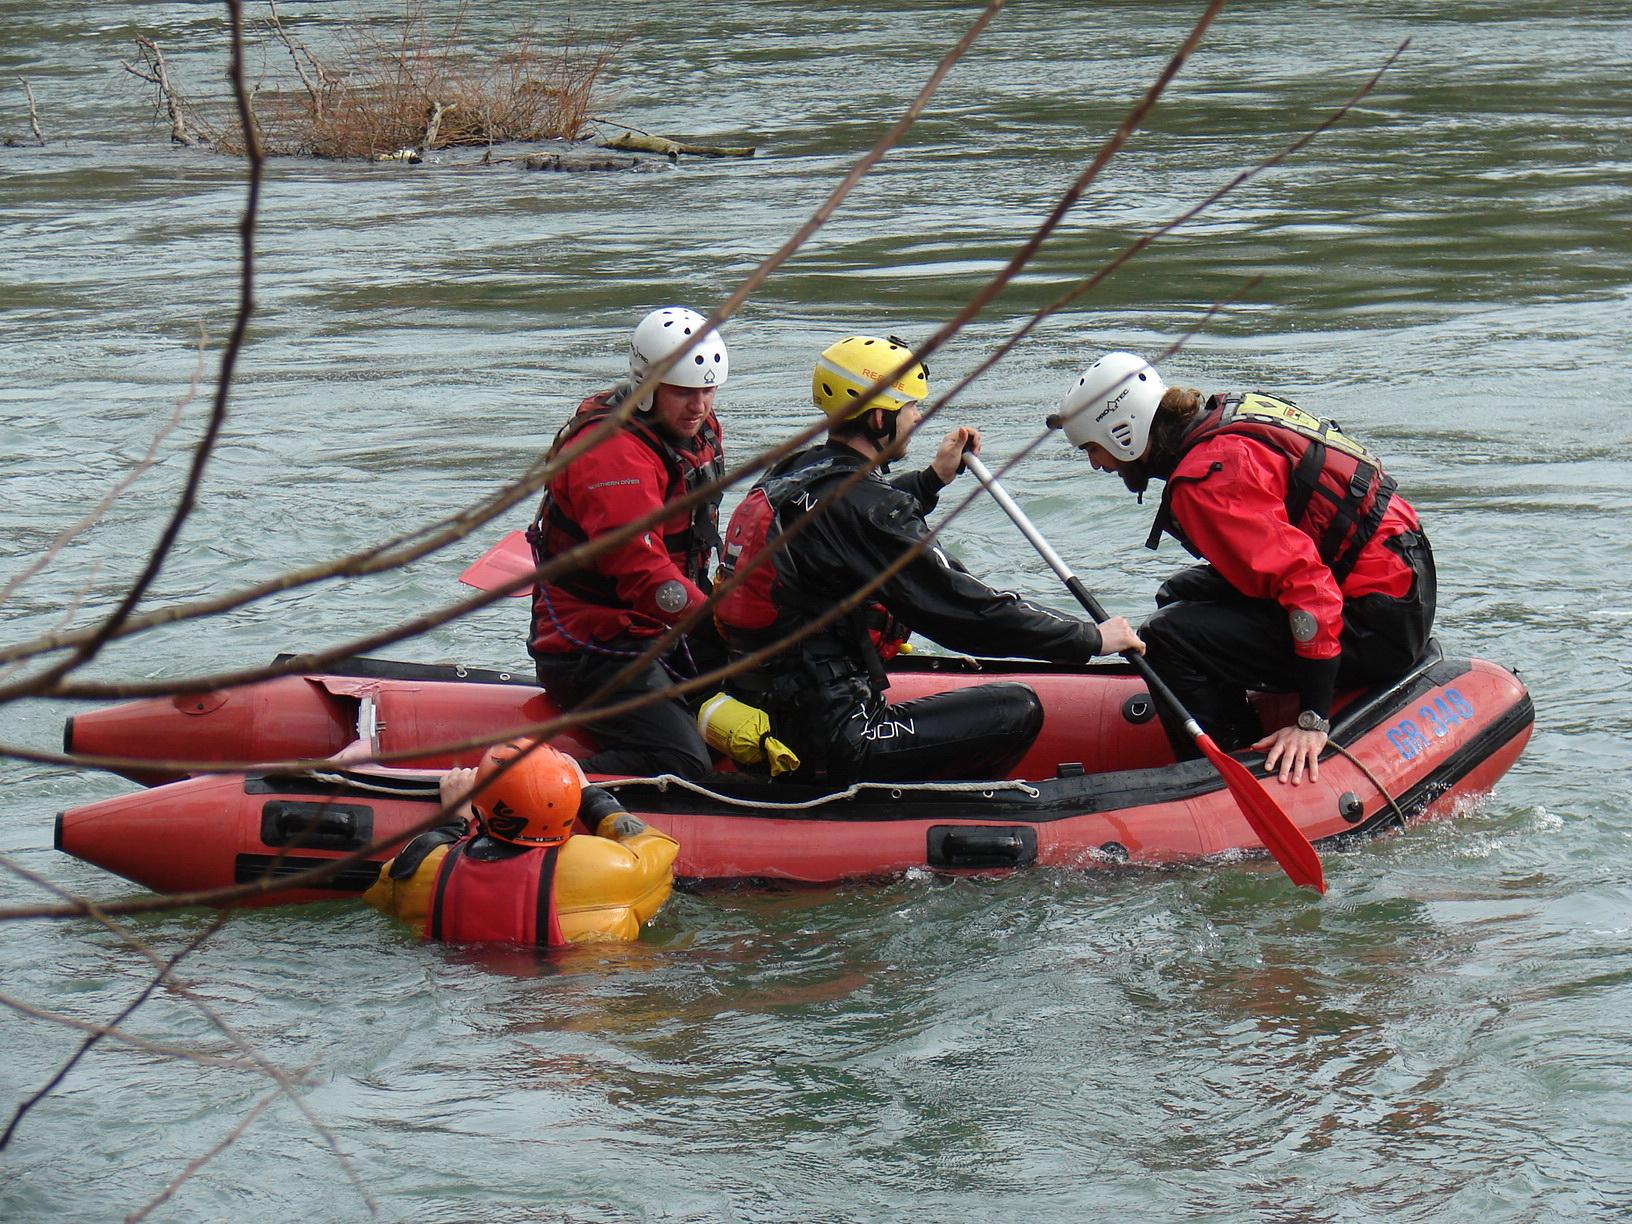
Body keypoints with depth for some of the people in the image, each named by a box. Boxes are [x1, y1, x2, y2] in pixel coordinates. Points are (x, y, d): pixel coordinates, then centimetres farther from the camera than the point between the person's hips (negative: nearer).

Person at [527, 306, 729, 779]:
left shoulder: (698, 432, 10)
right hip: (593, 647, -10)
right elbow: (643, 572, -31)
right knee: (679, 766, -26)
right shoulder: (613, 452, -21)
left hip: (659, 633, 10)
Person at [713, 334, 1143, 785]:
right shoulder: (859, 500, -16)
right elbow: (965, 609, -15)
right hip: (829, 745, -10)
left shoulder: (786, 477, 11)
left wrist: (933, 478, 42)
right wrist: (1092, 638, -5)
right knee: (1018, 710, -5)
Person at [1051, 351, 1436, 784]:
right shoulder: (1221, 415, 10)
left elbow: (1305, 581, -28)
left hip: (1377, 619, -11)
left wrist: (1313, 720, -28)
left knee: (1170, 640, -20)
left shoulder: (1204, 478, -20)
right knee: (1181, 596, 20)